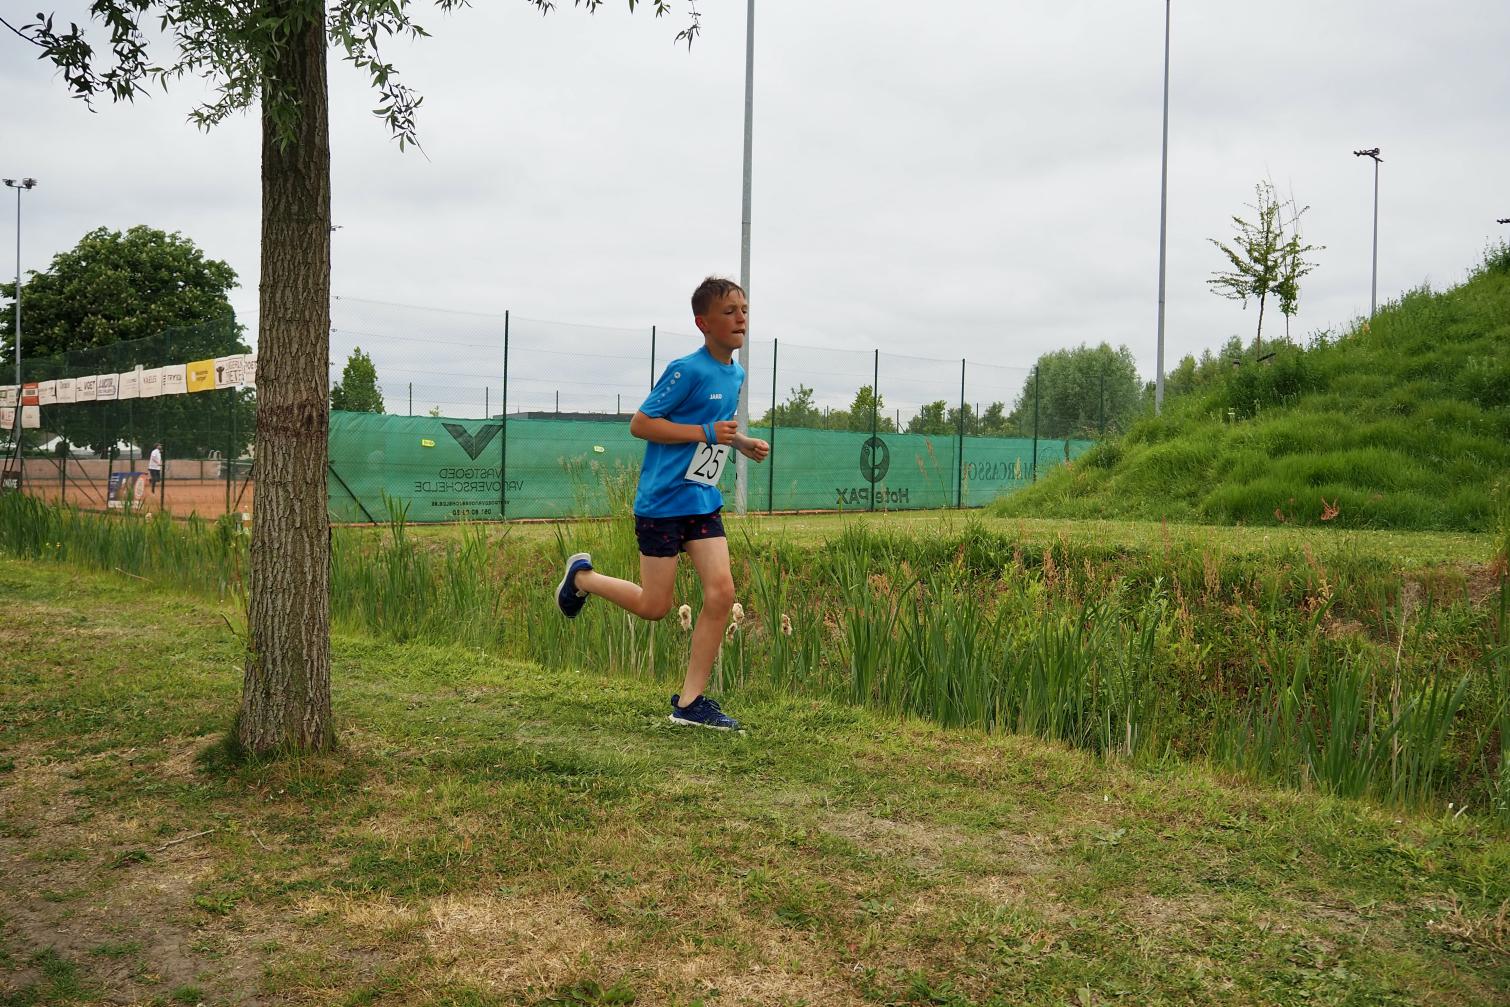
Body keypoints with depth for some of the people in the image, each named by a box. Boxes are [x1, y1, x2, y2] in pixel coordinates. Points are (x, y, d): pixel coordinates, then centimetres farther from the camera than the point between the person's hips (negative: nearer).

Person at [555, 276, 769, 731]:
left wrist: (741, 442, 7)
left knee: (721, 593, -6)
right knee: (654, 607, 1)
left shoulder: (736, 374, 10)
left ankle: (690, 702, 3)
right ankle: (583, 576, 28)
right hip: (663, 501, -7)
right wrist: (706, 432, -20)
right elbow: (640, 424, -15)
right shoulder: (686, 370, -15)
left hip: (704, 502, 7)